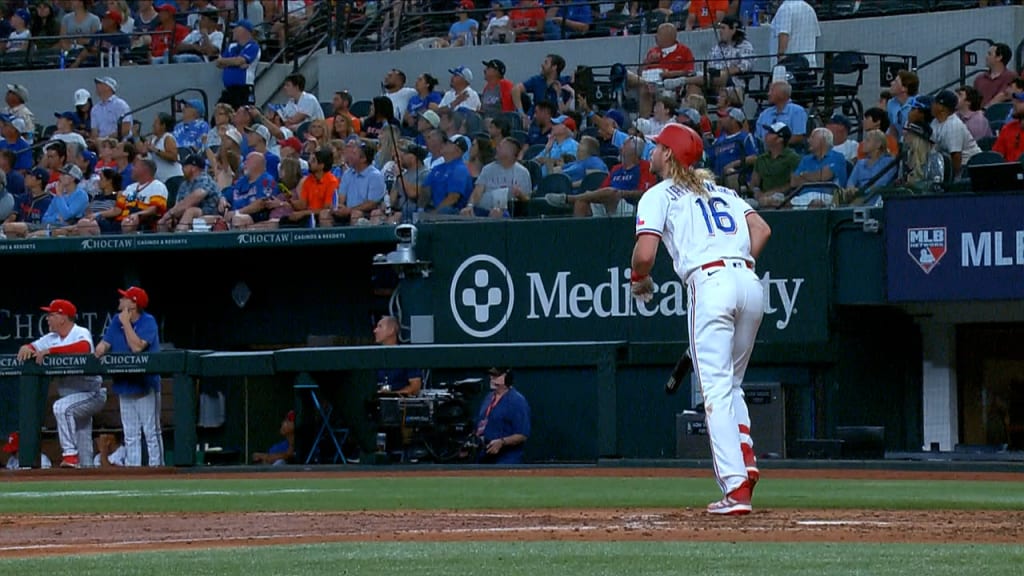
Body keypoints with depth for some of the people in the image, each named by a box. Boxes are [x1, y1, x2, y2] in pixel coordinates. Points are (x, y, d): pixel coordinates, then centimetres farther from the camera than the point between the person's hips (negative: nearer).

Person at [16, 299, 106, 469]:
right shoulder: (52, 338, 9)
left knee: (61, 407, -32)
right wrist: (26, 348, -17)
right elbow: (33, 348, 9)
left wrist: (49, 350, -36)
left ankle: (70, 454, -28)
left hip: (91, 393, -9)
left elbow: (84, 347, -36)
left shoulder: (81, 333, -14)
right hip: (74, 399, 9)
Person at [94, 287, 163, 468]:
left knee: (151, 432, -6)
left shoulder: (148, 322, -11)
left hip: (145, 384, -7)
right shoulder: (117, 320, 9)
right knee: (130, 435, 10)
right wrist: (101, 348, -15)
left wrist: (126, 323, -17)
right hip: (125, 385, 7)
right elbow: (104, 344, 8)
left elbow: (137, 347, -24)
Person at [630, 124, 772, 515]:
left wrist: (639, 280, 15)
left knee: (716, 390, -7)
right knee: (731, 384, 21)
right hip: (750, 283, 6)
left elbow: (645, 252, -5)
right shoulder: (720, 191, 26)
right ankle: (745, 463, 1)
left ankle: (735, 489, -15)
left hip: (709, 283, -6)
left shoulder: (659, 195, 8)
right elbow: (761, 230, 15)